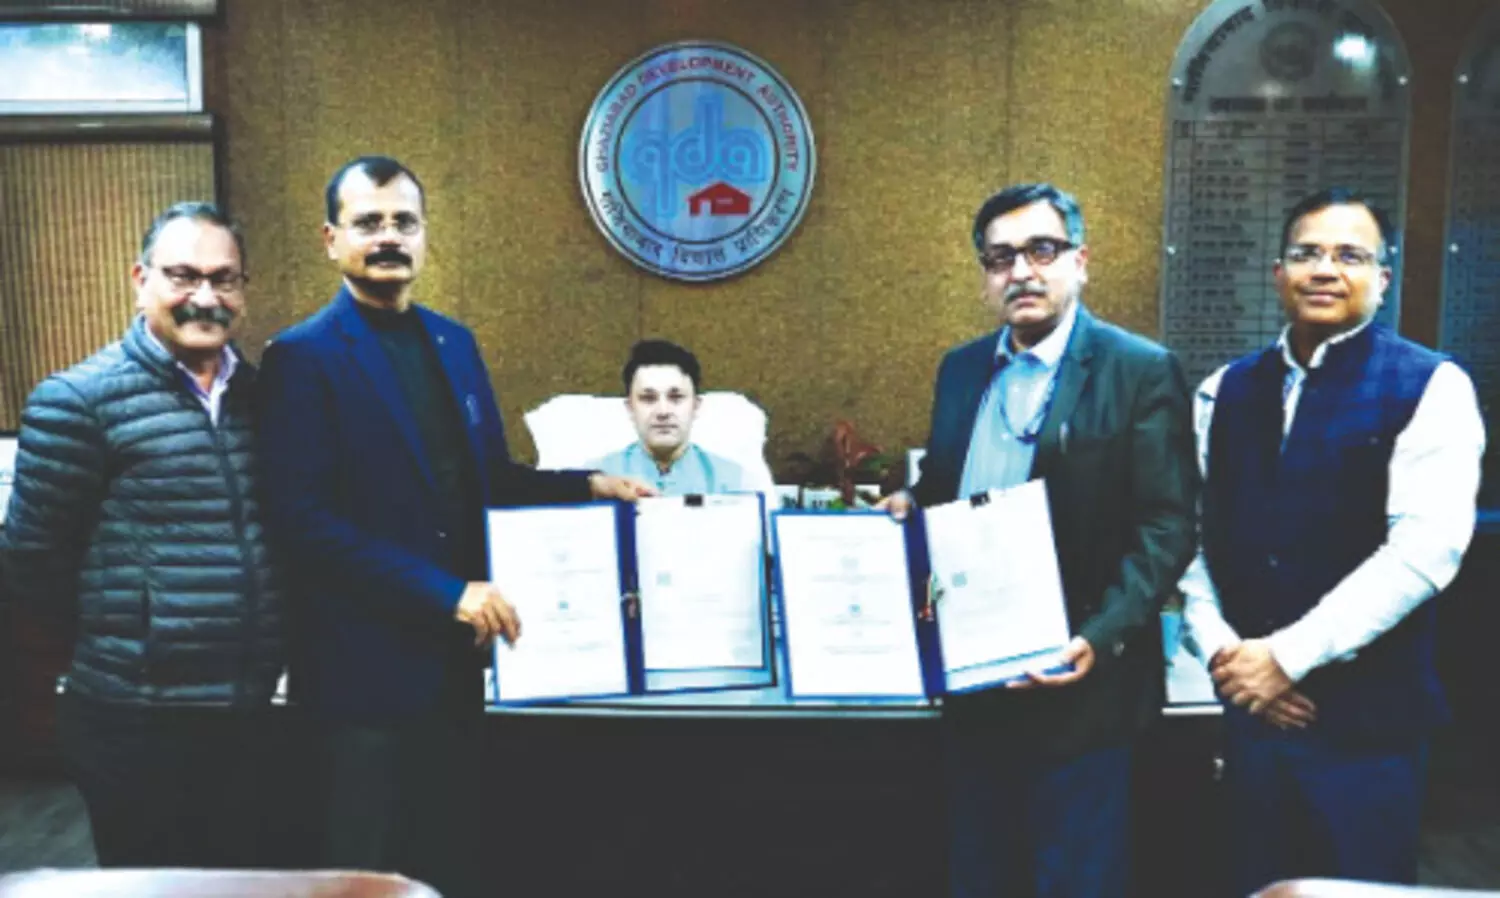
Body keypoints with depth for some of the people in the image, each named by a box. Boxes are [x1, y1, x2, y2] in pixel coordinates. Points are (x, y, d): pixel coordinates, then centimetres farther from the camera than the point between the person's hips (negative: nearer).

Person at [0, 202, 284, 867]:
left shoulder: (258, 394, 6)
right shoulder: (77, 401, -11)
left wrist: (264, 647, 5)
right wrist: (124, 630, 3)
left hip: (247, 712, 5)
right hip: (138, 723, -5)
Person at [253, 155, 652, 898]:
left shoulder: (453, 343, 11)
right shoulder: (303, 358, -10)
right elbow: (304, 520, -18)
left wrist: (587, 486, 0)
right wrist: (444, 594, -21)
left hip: (456, 655, 6)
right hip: (371, 664, -6)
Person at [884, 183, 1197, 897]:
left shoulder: (1141, 371, -9)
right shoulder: (960, 369, 10)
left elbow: (1167, 528, -13)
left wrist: (1099, 638, -23)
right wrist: (908, 506, -5)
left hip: (1077, 681, -5)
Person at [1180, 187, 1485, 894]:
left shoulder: (1429, 389, -6)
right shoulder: (1226, 390, 7)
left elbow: (1424, 549, -17)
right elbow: (1192, 533, 6)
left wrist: (1288, 654, -18)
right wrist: (1219, 648, -8)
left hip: (1367, 717, -4)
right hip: (1250, 702, 4)